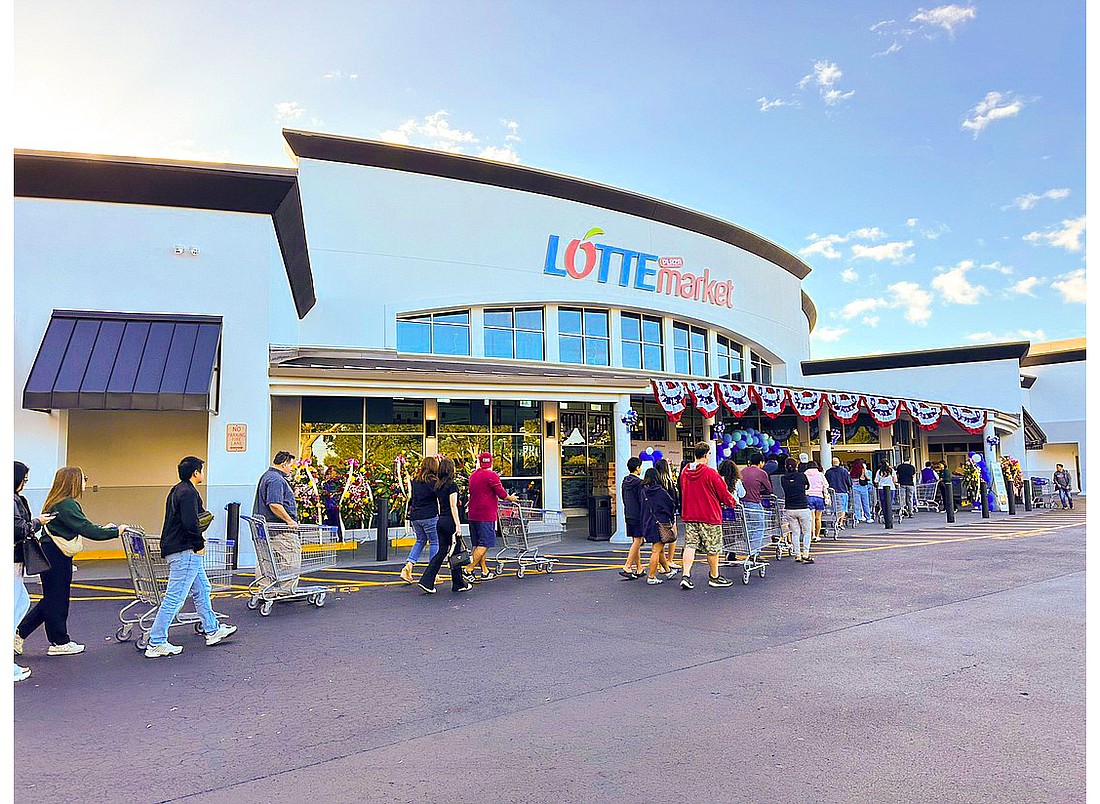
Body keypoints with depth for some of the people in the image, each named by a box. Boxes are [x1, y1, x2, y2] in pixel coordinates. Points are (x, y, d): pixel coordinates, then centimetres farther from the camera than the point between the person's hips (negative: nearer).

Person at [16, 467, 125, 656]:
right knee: (57, 599, 3)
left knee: (52, 599, 18)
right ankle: (59, 643, 15)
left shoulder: (57, 502, 12)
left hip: (52, 555, 10)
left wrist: (103, 528, 10)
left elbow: (81, 526, 16)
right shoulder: (66, 505, -20)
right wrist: (116, 531, -17)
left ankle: (19, 633, 22)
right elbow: (87, 530, -23)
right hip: (55, 557, -10)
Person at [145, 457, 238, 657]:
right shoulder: (189, 493, -17)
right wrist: (200, 544, -10)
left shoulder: (177, 490, 15)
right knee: (175, 597, -5)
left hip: (174, 548, 11)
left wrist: (198, 539, 13)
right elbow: (190, 523, -24)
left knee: (202, 590, 18)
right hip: (185, 551, -11)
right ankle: (156, 644, 2)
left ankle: (212, 630, 27)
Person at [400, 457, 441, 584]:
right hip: (430, 516, -6)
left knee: (420, 540, 20)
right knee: (434, 542, 6)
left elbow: (411, 500, 16)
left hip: (415, 516, 6)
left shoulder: (415, 481, 10)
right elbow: (439, 501, -7)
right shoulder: (434, 481, -7)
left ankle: (408, 567, 5)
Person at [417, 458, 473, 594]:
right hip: (450, 521, -7)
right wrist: (457, 525, -16)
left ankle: (426, 581, 2)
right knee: (455, 552, 4)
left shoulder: (438, 485, 10)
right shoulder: (452, 485, -13)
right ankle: (459, 584, 15)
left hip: (441, 521, 7)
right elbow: (453, 506, -16)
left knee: (442, 551, 10)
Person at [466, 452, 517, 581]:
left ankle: (485, 571, 18)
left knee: (478, 544, 11)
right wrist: (511, 498, 9)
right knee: (484, 544, -5)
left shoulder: (473, 475, 12)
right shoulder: (491, 475, -10)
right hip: (486, 514, -8)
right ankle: (469, 570, -11)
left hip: (473, 514, 8)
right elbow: (502, 494, -10)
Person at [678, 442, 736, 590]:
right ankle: (715, 577, 20)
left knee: (690, 545, 5)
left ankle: (686, 576, -4)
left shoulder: (684, 472, 3)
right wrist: (733, 502, 13)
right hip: (709, 516, -5)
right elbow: (723, 493, -6)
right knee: (712, 548, 8)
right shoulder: (710, 473, -14)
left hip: (689, 516, 5)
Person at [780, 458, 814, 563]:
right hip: (803, 508, -2)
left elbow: (784, 493, 6)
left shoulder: (783, 478, -3)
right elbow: (807, 486, 12)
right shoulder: (802, 475, -6)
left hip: (790, 509, 2)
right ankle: (805, 554, 0)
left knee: (795, 533, 11)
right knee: (807, 532, 9)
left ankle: (798, 555, 12)